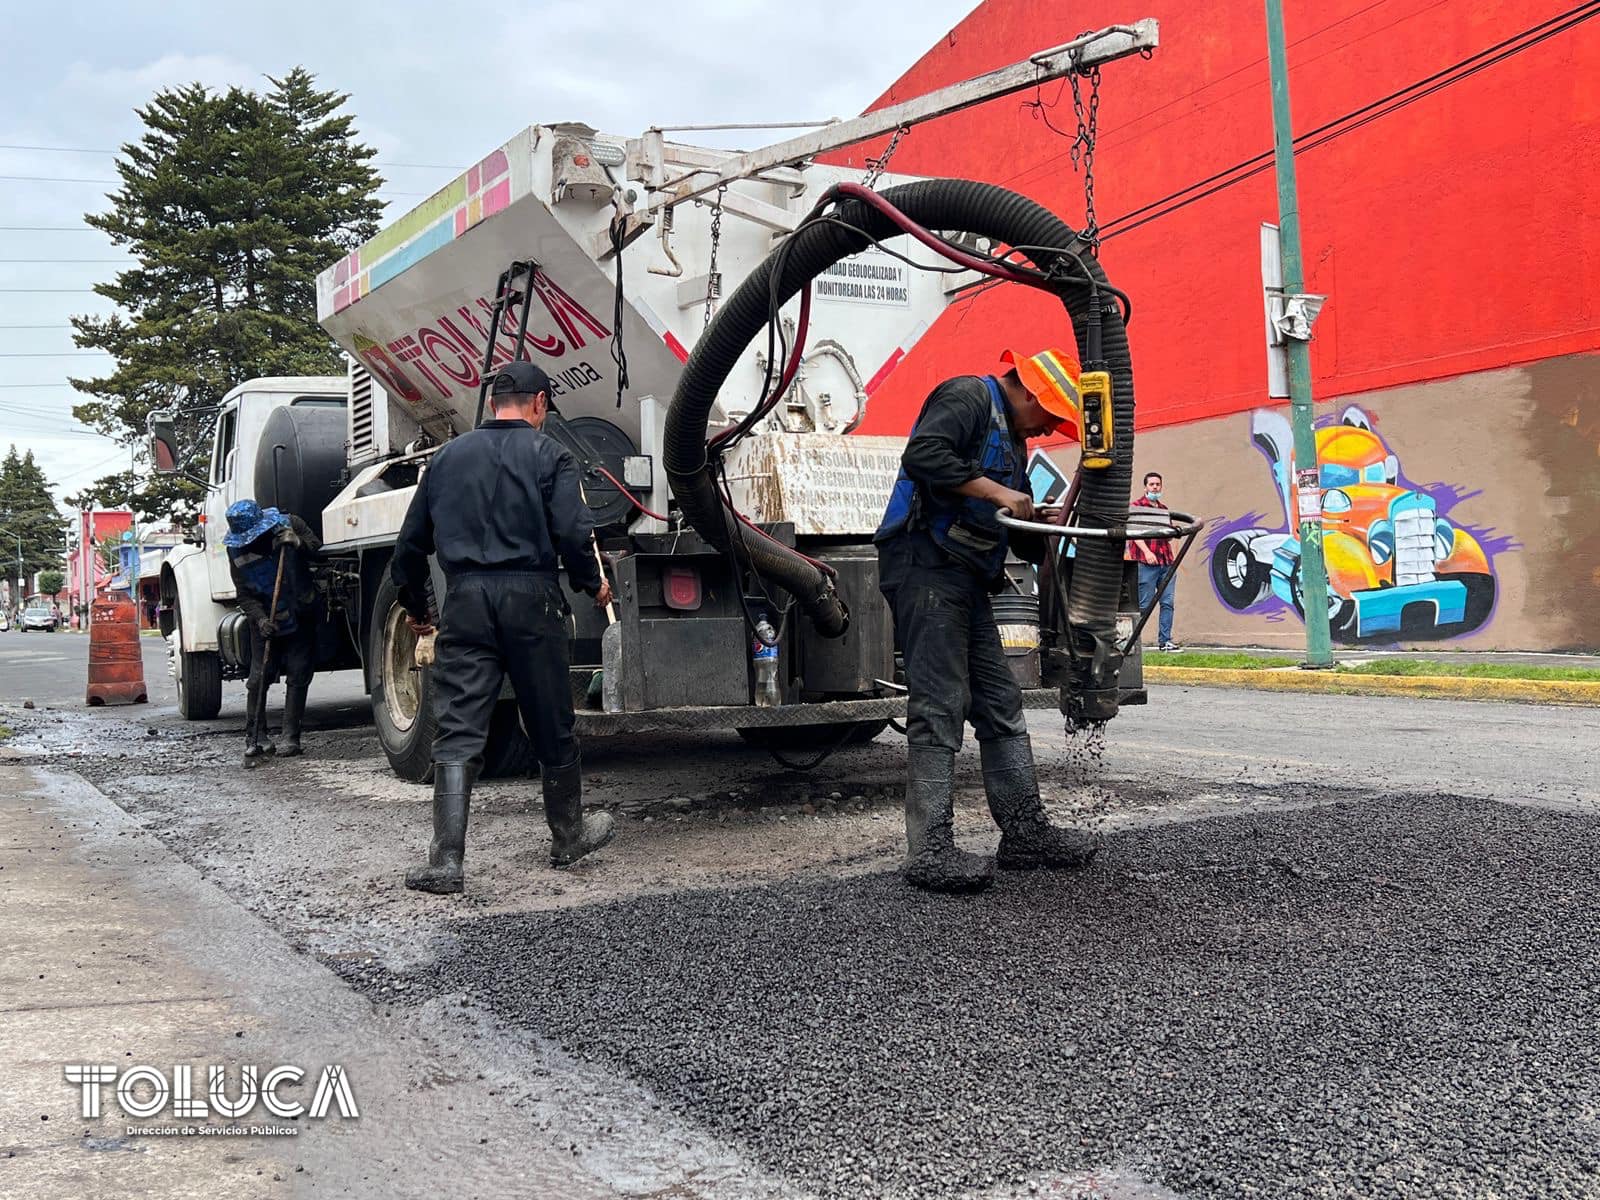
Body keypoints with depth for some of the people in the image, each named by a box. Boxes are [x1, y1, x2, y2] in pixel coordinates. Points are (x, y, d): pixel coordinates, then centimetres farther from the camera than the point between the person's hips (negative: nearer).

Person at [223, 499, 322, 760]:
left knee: (298, 675, -2)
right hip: (266, 621, 0)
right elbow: (245, 595, -9)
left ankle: (290, 737, 2)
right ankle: (253, 738, 6)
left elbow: (317, 547, -5)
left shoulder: (289, 524, -10)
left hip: (301, 616, 0)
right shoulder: (237, 550, -10)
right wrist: (261, 620, -24)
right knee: (259, 677, -5)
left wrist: (297, 543, -26)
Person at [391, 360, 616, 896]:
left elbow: (412, 542, 16)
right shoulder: (549, 455, 1)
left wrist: (414, 605, 30)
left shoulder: (448, 456, 14)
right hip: (530, 596, -3)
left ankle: (446, 860, -8)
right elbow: (572, 532, -10)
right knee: (552, 726, 12)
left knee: (458, 732, 0)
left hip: (465, 600, 3)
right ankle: (569, 836, 28)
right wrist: (592, 583, 8)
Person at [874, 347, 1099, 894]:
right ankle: (929, 850, -11)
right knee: (939, 708, -12)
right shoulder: (969, 396, -4)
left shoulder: (1014, 440, 26)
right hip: (925, 567, -10)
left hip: (965, 582, 10)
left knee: (1001, 706, 11)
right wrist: (996, 491, -20)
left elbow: (1023, 534, 27)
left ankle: (1025, 832, 18)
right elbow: (922, 454, -23)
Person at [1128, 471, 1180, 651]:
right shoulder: (1136, 506, 0)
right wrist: (1146, 551, -22)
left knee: (1167, 602, 2)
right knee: (1144, 604, -4)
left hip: (1166, 562, 6)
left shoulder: (1164, 509, 20)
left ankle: (1165, 640, 5)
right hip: (1146, 562, -6)